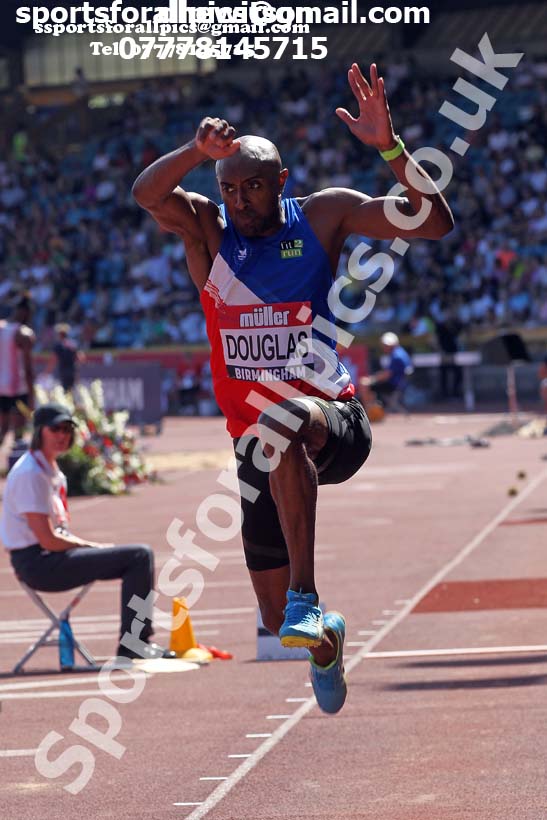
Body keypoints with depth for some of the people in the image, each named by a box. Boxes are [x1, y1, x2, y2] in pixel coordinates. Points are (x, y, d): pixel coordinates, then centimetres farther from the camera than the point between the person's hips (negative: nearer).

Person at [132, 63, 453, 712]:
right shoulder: (206, 230, 2)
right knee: (275, 616, 6)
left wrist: (388, 147, -21)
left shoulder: (322, 216, -1)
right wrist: (198, 150, -36)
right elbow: (147, 193, -18)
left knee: (284, 423, -42)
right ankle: (323, 641, 45)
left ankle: (306, 598, -39)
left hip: (335, 421, -3)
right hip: (256, 439, 3)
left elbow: (434, 222, -8)